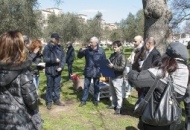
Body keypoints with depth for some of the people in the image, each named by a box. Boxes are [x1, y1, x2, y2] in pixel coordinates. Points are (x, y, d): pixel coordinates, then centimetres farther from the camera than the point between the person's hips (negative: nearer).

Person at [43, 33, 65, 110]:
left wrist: (61, 66, -9)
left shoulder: (60, 47, 5)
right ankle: (49, 102, 18)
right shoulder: (47, 48, -9)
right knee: (50, 87, 6)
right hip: (50, 71, -4)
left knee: (57, 86, 13)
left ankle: (56, 100, 28)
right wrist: (54, 60, -19)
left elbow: (63, 58, 4)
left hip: (58, 70, 4)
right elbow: (45, 59, -14)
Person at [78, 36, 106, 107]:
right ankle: (83, 100, 19)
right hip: (88, 71, 0)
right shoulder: (87, 49, -5)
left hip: (96, 72, 0)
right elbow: (79, 56, 2)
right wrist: (81, 50, -18)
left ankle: (95, 100, 29)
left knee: (96, 86, 13)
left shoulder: (101, 50, -5)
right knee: (86, 86, 8)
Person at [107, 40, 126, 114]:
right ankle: (114, 104, 33)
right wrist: (108, 65, -1)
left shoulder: (122, 56, -11)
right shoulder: (112, 55, 9)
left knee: (118, 94, 2)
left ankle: (118, 108, 11)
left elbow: (122, 67, -18)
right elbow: (109, 63, 21)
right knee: (112, 93, 18)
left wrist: (113, 66, -24)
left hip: (118, 78, -7)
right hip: (111, 76, 7)